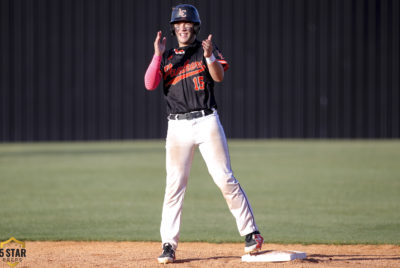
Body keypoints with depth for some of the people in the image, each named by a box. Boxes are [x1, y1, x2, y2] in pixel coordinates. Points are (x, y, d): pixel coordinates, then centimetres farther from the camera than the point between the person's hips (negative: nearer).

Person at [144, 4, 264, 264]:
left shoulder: (206, 49, 7)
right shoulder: (166, 57, 12)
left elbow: (219, 76, -9)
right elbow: (150, 84, -3)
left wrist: (209, 56, -27)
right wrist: (158, 55, -12)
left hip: (207, 122, -2)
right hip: (178, 126, 2)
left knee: (225, 179, -6)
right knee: (174, 185, -2)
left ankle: (251, 232, 2)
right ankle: (169, 245, 1)